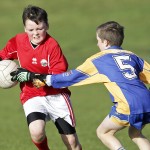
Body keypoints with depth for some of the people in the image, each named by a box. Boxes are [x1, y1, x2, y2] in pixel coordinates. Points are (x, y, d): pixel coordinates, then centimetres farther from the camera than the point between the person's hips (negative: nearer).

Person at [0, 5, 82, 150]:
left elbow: (59, 75, -17)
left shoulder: (52, 45, -16)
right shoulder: (18, 41, -4)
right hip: (32, 96, 2)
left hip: (56, 95, -2)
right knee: (36, 132, -27)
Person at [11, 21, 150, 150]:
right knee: (135, 133, 29)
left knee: (103, 132, 16)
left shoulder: (98, 60, 8)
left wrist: (34, 78, 16)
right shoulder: (132, 56, 21)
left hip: (128, 107, -6)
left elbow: (70, 77, 10)